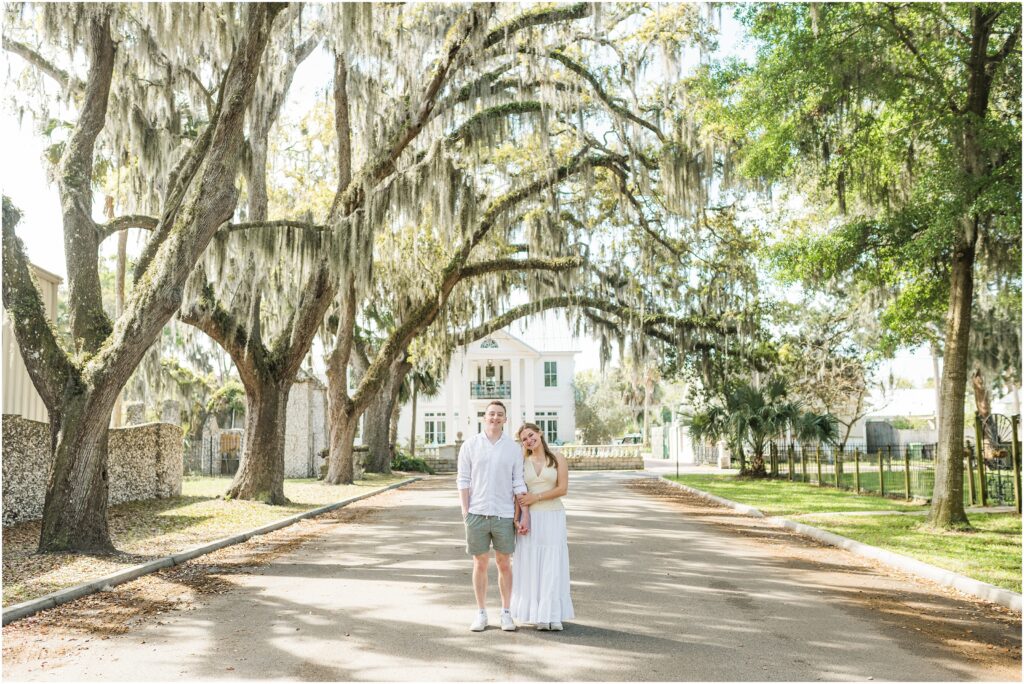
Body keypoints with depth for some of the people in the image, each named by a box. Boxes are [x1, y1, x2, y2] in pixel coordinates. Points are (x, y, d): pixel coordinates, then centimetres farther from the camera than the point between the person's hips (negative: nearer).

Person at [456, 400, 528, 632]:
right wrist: (465, 511, -5)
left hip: (504, 515, 1)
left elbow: (519, 484, 4)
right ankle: (481, 614, 16)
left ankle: (506, 613, 17)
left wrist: (525, 516, -1)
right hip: (477, 514, 0)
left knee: (504, 564, 7)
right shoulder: (470, 445, 2)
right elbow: (463, 480, 3)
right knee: (480, 564, 6)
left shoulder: (513, 448, 4)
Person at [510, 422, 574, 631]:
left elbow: (562, 489, -6)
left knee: (553, 565, 0)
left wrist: (536, 497, -12)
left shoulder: (558, 459, 1)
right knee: (532, 565, 1)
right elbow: (519, 494, 4)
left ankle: (554, 615, 7)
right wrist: (518, 518, -9)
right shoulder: (522, 462, 7)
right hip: (530, 518, 1)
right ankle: (538, 614, 10)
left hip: (553, 517, -1)